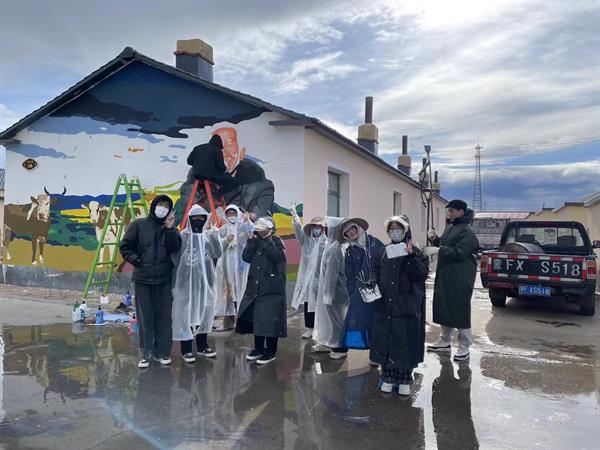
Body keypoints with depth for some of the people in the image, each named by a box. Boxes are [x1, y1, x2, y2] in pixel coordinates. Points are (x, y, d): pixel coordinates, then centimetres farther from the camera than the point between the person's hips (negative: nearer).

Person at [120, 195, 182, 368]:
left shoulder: (170, 227, 8)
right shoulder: (139, 225, 3)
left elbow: (175, 248, -7)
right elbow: (125, 247, 4)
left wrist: (169, 229, -15)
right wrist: (137, 260, -6)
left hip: (164, 279, 2)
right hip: (143, 278, -1)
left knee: (164, 317, 5)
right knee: (145, 317, 3)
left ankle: (163, 352, 15)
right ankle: (146, 353, 12)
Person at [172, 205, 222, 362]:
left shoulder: (207, 235, 6)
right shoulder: (183, 236, -6)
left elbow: (217, 254, -5)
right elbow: (175, 259, -6)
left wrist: (214, 236, -17)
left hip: (205, 281, 5)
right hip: (187, 282, -5)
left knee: (204, 311, 12)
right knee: (186, 313, 1)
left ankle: (202, 345, 25)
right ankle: (186, 349, 10)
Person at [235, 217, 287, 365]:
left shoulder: (276, 241, -2)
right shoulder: (256, 242, 13)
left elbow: (276, 256, -20)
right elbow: (246, 257, 0)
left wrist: (267, 240, -16)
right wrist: (253, 240, -6)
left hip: (272, 288, -6)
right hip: (255, 286, 6)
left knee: (270, 319, -4)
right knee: (255, 318, 11)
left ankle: (271, 351, 8)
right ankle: (259, 348, 26)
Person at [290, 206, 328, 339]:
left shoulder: (326, 242, -4)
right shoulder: (306, 240, 5)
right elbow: (298, 230, -12)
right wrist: (295, 218, -30)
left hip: (321, 278, -2)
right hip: (307, 276, 3)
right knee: (308, 303, 7)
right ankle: (309, 328, 18)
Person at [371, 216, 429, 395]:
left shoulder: (414, 252, -1)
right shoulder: (384, 252, 10)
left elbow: (423, 274, -12)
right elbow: (376, 274, 15)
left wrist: (411, 256, -22)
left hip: (407, 306, -3)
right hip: (385, 305, 3)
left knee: (405, 340, 1)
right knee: (385, 340, 6)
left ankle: (404, 380, 16)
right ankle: (388, 378, 20)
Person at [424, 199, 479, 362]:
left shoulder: (467, 231, -13)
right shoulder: (450, 228, 14)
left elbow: (459, 253, -22)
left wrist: (437, 250, -22)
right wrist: (434, 239, 4)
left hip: (460, 278, -9)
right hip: (445, 275, 9)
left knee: (460, 310, -3)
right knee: (443, 308, 14)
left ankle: (464, 347, 8)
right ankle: (445, 341, 27)